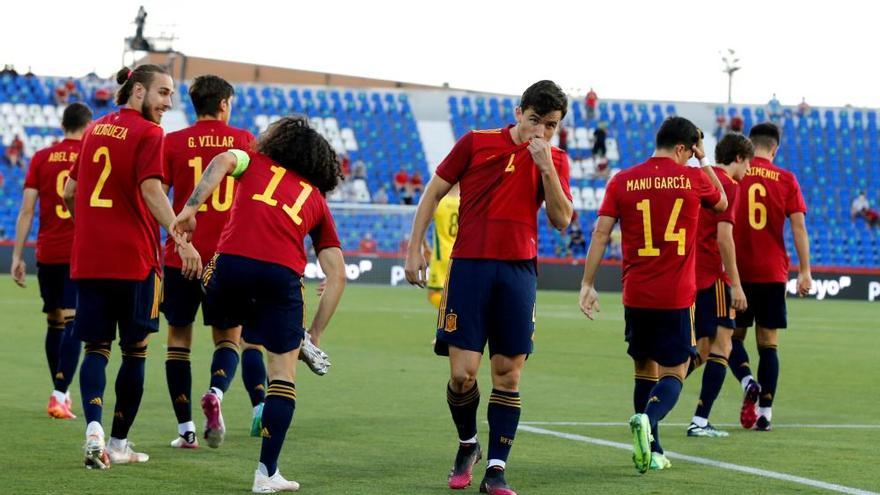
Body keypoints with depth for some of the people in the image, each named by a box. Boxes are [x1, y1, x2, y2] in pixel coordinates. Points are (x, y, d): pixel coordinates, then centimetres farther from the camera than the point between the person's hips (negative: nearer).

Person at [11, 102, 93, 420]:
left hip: (47, 253, 3)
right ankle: (60, 396, -16)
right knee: (73, 324, -6)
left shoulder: (41, 158, 5)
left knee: (54, 322, 15)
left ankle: (59, 393, 24)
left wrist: (17, 256, 2)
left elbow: (26, 210, 0)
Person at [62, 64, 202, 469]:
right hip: (133, 259, -5)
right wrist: (182, 240, -27)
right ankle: (119, 443, 13)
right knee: (134, 349, 8)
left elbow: (69, 192, 19)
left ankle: (94, 428, -18)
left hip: (88, 259, 5)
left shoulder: (96, 129, 13)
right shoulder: (148, 134, -7)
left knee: (96, 348, 6)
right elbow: (151, 191, -20)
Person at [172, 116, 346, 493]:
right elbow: (337, 275, 22)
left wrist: (190, 207, -8)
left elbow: (222, 161, -1)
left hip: (232, 261, -1)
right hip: (283, 274, 1)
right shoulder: (318, 200, 27)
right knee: (283, 371, 8)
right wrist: (315, 334, 25)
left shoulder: (256, 162, 25)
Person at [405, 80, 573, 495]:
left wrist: (545, 166, -11)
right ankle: (467, 445, 20)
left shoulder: (554, 160, 8)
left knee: (508, 374, -1)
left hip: (519, 270, 2)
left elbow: (561, 220, -1)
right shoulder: (476, 143, 2)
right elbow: (433, 193, 7)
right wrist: (414, 250, 3)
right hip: (469, 265, -2)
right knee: (462, 372, -8)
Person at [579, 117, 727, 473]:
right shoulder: (693, 179, -1)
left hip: (636, 296, 3)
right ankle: (647, 419, -28)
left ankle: (652, 451, 16)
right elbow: (722, 203, 21)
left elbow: (601, 233, -2)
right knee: (673, 374, 1)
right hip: (677, 297, -3)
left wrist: (588, 284, 1)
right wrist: (703, 162, 26)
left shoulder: (622, 182, 2)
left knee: (645, 370, 16)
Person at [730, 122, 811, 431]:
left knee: (733, 336, 13)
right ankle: (765, 413, 2)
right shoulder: (787, 180, 1)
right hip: (774, 273, 1)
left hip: (738, 271, -1)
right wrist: (805, 271, -2)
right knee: (768, 343, 6)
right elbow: (798, 226, -4)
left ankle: (748, 383, -14)